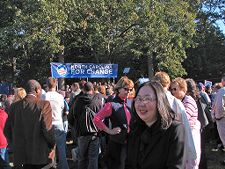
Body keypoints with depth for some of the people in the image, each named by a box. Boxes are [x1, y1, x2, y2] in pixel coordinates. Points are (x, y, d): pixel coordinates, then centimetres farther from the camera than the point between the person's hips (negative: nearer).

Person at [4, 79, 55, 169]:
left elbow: (7, 130, 6)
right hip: (40, 155, -4)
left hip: (20, 156, 4)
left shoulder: (14, 106, 3)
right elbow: (47, 129, -16)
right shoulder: (44, 104, -10)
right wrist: (52, 145, -1)